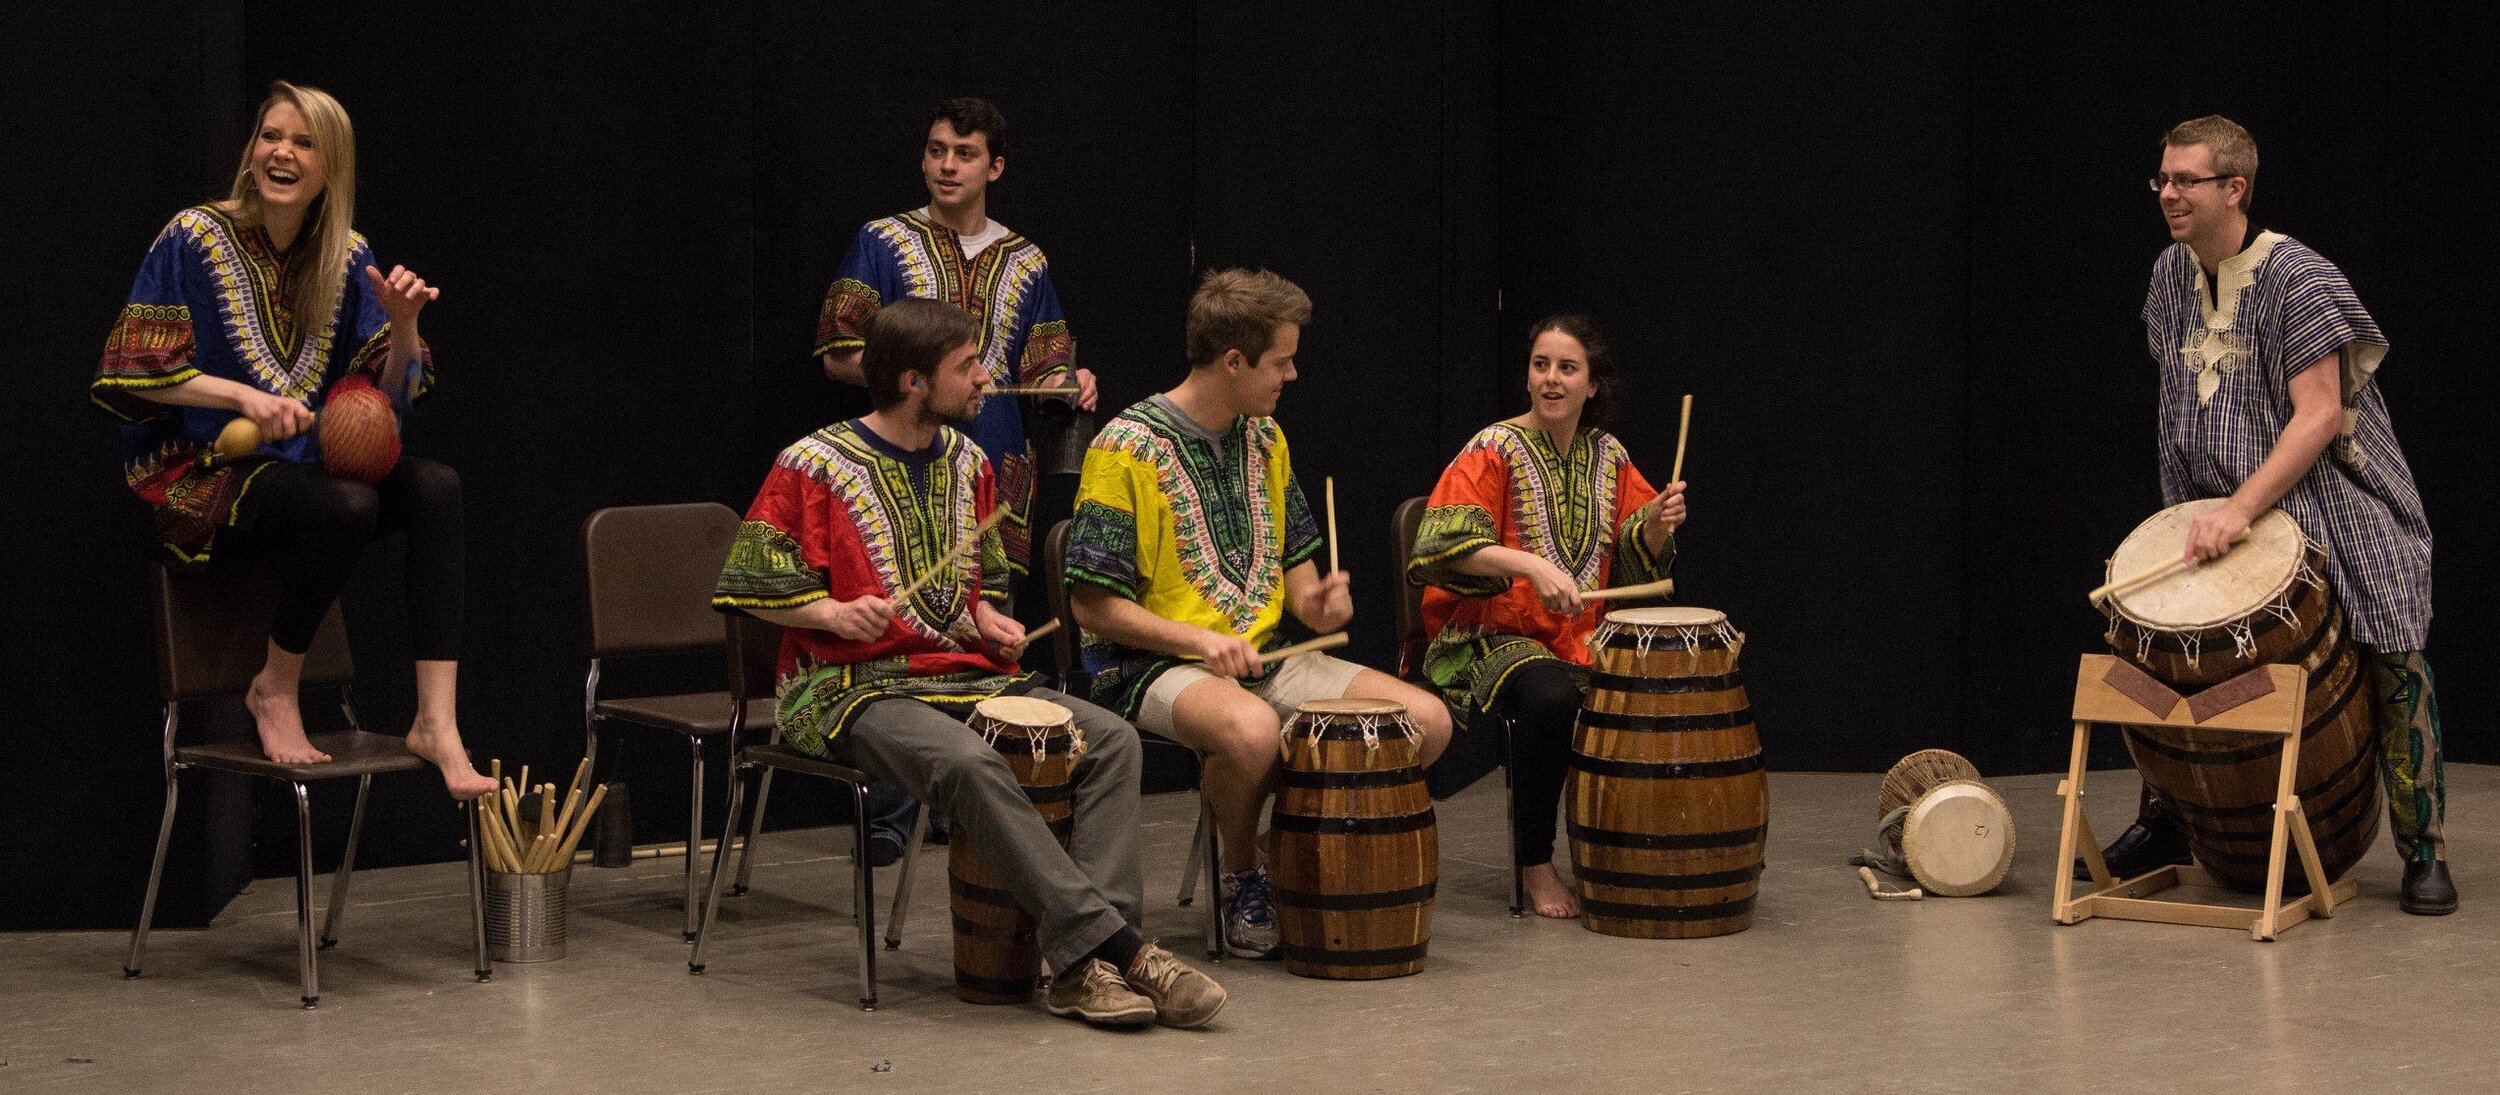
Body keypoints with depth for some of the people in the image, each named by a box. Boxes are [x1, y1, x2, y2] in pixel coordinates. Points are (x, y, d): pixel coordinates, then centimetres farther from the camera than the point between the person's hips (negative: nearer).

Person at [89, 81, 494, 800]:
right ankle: (275, 690, -10)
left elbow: (388, 395, 7)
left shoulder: (346, 258, 8)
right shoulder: (194, 238, -6)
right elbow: (133, 372, -11)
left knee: (435, 486, -23)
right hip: (199, 472, -5)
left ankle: (437, 723, -28)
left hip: (302, 463, 5)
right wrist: (245, 396, -24)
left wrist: (404, 322, -13)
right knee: (347, 505, -34)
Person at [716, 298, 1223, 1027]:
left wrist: (988, 619, 5)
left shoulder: (966, 462, 13)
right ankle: (1120, 947, -36)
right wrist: (833, 613, -19)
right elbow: (748, 585, -3)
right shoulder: (815, 466, -7)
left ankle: (1081, 966, -27)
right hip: (853, 690, -7)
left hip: (967, 674, 7)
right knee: (970, 762, -37)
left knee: (1111, 737, -16)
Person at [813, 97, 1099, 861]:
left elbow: (1044, 370, 17)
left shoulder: (1025, 264, 15)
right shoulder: (883, 244, 5)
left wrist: (1069, 382, -6)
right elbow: (839, 356, 0)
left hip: (997, 470, 3)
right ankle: (888, 817, -3)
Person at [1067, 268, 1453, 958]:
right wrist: (1198, 639, -23)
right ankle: (1242, 878, -11)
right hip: (1152, 666, -7)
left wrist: (1312, 602, -1)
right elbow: (1092, 605, -12)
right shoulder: (1127, 449, -11)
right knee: (1250, 728, -40)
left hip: (1264, 655, 7)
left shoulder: (1263, 438, 11)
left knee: (1426, 720, -11)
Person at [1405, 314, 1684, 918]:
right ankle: (1534, 866, -20)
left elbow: (1636, 560, 12)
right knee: (1550, 695, -37)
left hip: (1586, 637, 5)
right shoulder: (1493, 451, -7)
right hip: (1492, 637, -5)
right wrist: (1530, 564, -34)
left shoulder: (1609, 457, 10)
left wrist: (1657, 522, -10)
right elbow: (1444, 546, -21)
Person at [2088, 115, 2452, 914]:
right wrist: (2202, 508, 12)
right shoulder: (2172, 275, 3)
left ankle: (2424, 852, 4)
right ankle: (2167, 821, 13)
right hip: (2221, 505, 6)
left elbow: (2318, 415, -23)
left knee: (2392, 661, -8)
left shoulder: (2297, 277, -17)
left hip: (2330, 496, -6)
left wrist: (2242, 506, -30)